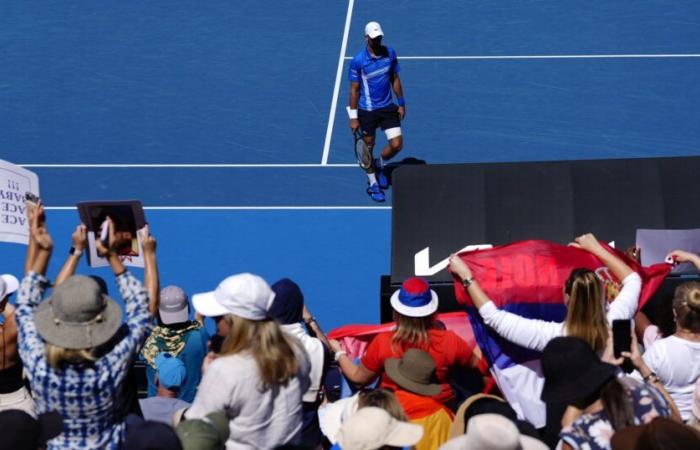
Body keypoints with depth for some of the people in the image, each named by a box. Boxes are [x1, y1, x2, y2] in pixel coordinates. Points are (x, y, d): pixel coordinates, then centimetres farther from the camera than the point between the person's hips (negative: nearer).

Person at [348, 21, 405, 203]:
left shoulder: (390, 53, -2)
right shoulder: (358, 61, -15)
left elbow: (395, 79, 9)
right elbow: (354, 89, -9)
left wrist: (401, 103, 11)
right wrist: (353, 117, -8)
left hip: (388, 107, 4)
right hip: (367, 111, -3)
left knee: (397, 144, -2)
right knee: (369, 147, 8)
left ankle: (379, 164, 30)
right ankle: (373, 184, 28)